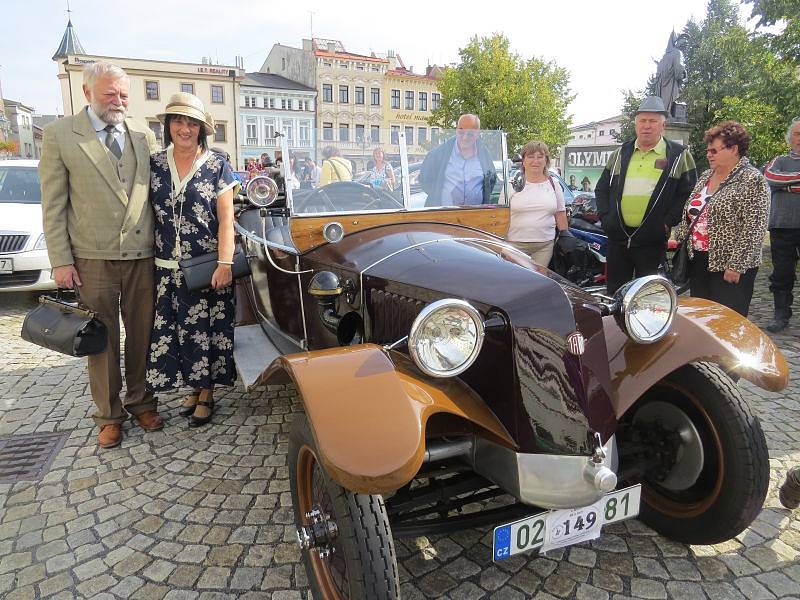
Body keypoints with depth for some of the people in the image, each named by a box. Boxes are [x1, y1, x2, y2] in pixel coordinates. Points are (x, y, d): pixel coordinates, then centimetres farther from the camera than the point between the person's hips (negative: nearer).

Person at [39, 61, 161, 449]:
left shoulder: (144, 134, 8)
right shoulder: (59, 134, 0)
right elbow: (53, 205, -1)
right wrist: (60, 261, -5)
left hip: (142, 255, 2)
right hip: (93, 257, -2)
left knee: (142, 333, 11)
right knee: (101, 339, 7)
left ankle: (141, 402, 28)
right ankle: (109, 414, 21)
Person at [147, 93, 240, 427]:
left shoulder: (216, 166, -2)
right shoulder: (154, 165, 7)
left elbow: (226, 219, -5)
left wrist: (225, 264, -14)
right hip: (167, 270, 3)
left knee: (206, 330, 3)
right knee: (173, 331, 6)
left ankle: (206, 393, 19)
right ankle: (194, 386, 24)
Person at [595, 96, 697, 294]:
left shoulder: (679, 155, 2)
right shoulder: (620, 154, 13)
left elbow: (689, 193, -2)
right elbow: (602, 189, 17)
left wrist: (668, 223, -11)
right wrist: (605, 217, 3)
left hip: (653, 241, -3)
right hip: (617, 237, 4)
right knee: (615, 294, 11)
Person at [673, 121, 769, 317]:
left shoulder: (752, 181, -10)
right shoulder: (705, 177, 13)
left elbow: (753, 229, -16)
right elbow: (688, 214, 19)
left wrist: (736, 266, -19)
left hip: (728, 268, -7)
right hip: (697, 261, 7)